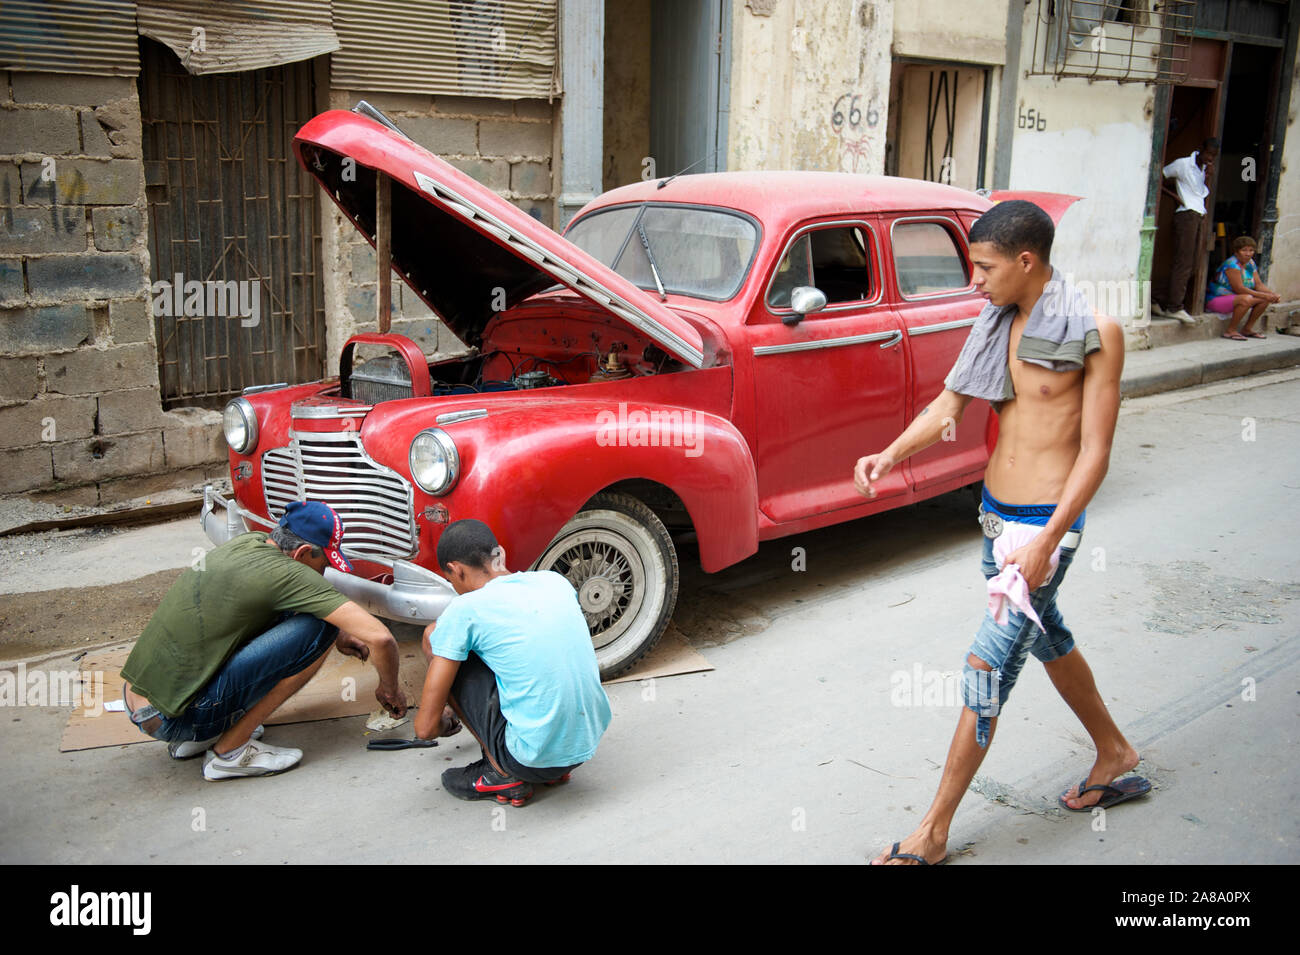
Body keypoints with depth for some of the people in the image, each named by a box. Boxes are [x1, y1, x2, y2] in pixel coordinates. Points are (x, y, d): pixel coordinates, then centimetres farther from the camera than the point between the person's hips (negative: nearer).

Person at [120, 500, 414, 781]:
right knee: (320, 626, -12)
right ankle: (229, 751, -4)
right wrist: (390, 690, 5)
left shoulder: (250, 541, 8)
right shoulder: (287, 573, -14)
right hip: (174, 720, -9)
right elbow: (380, 638, -16)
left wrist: (338, 637, 27)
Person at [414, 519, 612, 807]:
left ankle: (501, 774, 5)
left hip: (533, 759, -6)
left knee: (434, 638, 4)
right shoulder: (556, 581, 7)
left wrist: (442, 727, 20)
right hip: (588, 746, 6)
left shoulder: (465, 610, -9)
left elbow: (425, 727, -5)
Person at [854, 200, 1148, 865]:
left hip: (1045, 522, -8)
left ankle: (934, 834, 4)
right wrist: (890, 455, -15)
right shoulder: (997, 323, 4)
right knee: (1045, 635, 23)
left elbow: (1094, 453, -16)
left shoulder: (1095, 333, -16)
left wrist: (1046, 543, -23)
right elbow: (950, 402, 2)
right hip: (994, 511, 8)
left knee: (988, 666, -6)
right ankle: (1115, 755, 46)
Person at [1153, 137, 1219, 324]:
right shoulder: (1183, 164, -3)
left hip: (1198, 217, 8)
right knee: (1184, 262, -13)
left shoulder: (1203, 168, 18)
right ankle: (1175, 307, -13)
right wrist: (1174, 195, -9)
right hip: (1186, 215, -8)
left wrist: (1208, 176, 4)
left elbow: (1204, 193, 21)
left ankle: (1165, 305, 8)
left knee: (1189, 264, 5)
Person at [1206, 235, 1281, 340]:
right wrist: (1264, 295, -25)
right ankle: (1230, 331, -22)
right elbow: (1239, 289, -25)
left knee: (1265, 299, -3)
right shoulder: (1232, 264, -21)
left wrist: (1273, 294, -12)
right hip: (1217, 299, -9)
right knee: (1247, 299, -34)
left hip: (1234, 298, 9)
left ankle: (1247, 328, 7)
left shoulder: (1250, 263, 7)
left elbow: (1259, 285, 7)